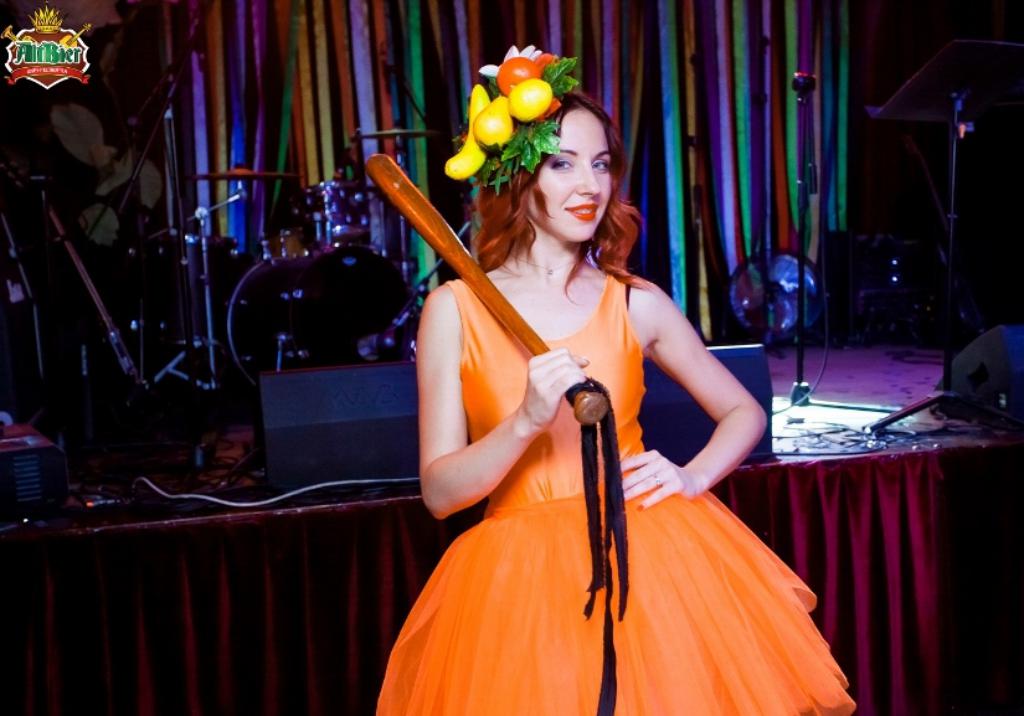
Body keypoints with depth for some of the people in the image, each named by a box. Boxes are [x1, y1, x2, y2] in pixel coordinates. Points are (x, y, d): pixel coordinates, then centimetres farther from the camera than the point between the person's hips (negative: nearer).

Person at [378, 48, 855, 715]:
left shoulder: (639, 303, 5)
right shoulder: (455, 309, -1)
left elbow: (745, 413, 15)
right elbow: (440, 492, -4)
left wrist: (693, 477, -4)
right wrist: (527, 421, -21)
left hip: (648, 555, 2)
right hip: (519, 571, -1)